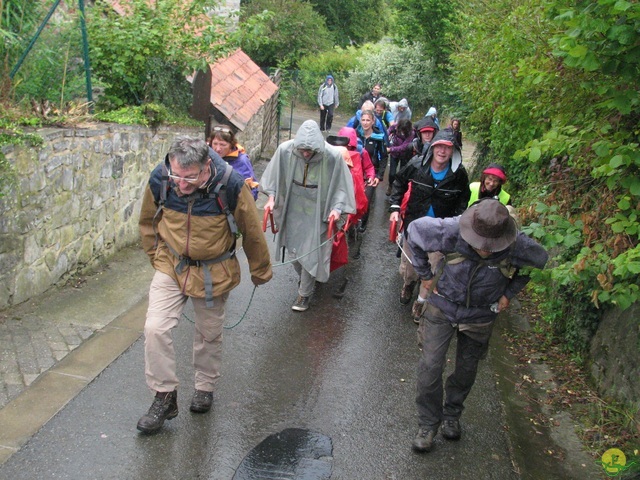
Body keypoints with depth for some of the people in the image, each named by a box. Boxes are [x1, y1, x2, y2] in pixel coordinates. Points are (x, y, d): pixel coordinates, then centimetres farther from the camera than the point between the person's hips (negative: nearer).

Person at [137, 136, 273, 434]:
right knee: (155, 328, -9)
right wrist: (156, 255, 13)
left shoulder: (230, 185, -25)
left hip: (213, 273, -1)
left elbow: (252, 232, -9)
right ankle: (164, 397, 10)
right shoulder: (159, 180, -17)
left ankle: (205, 387, 40)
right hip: (170, 267, 2)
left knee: (209, 334, 14)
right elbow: (148, 222, 5)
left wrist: (260, 271, 3)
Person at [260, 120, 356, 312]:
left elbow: (341, 185, -11)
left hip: (317, 215, -3)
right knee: (293, 251, 17)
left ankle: (304, 294, 25)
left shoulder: (333, 156, -25)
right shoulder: (285, 150, -19)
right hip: (293, 211, 3)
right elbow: (273, 176, -1)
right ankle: (305, 279, 47)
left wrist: (337, 208, -23)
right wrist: (271, 197, -10)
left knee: (310, 253, 4)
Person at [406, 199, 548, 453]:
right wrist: (425, 274, -6)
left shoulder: (518, 246, -27)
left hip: (480, 317, 1)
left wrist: (510, 292, -4)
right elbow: (414, 230, -11)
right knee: (430, 366, -5)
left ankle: (452, 415, 41)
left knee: (466, 370, 15)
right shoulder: (451, 232, -31)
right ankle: (428, 424, 16)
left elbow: (540, 262, -2)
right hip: (442, 307, -1)